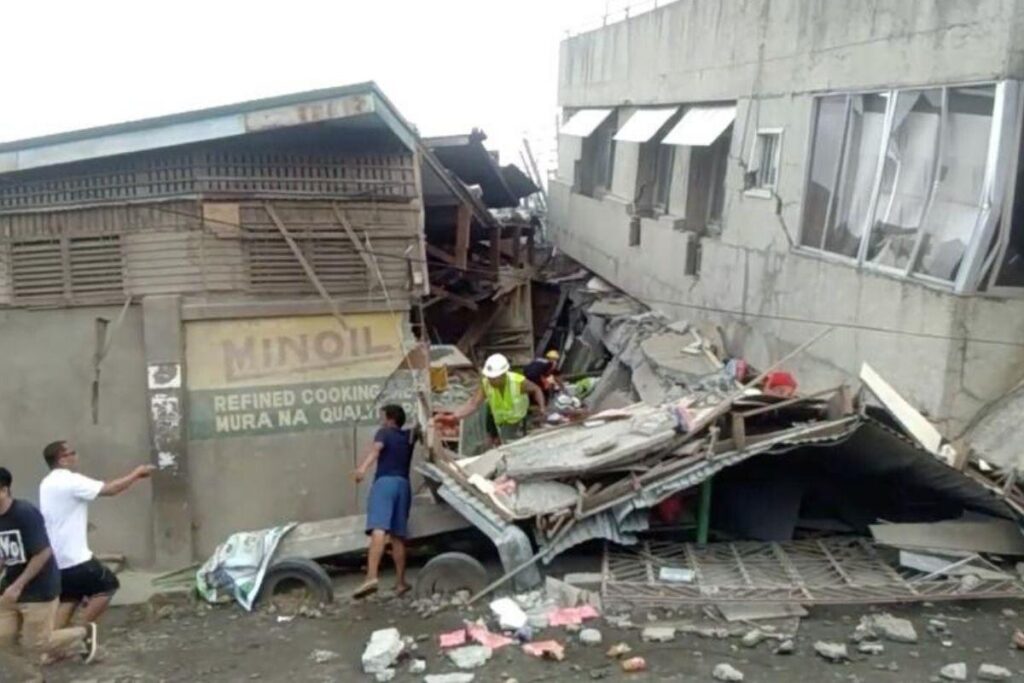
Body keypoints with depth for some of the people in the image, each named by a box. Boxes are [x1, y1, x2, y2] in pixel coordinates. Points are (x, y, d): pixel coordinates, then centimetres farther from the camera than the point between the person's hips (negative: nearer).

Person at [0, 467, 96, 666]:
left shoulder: (25, 513, -23)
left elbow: (43, 553, -23)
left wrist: (17, 586, -22)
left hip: (39, 589, -7)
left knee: (36, 645, 1)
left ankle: (84, 633, 25)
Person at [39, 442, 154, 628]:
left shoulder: (47, 483, 13)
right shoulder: (71, 481, -17)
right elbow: (110, 489, -19)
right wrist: (136, 474, -8)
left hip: (56, 557, 9)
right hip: (73, 557, -9)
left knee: (69, 599, 14)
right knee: (107, 585, 5)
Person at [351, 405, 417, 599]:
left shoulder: (384, 433, 9)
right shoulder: (409, 436, 25)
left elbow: (375, 449, -13)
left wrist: (363, 467, -28)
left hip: (385, 482, -6)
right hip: (403, 484, 6)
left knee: (378, 530, -23)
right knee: (398, 536, 12)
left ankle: (371, 576, -39)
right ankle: (400, 582, 12)